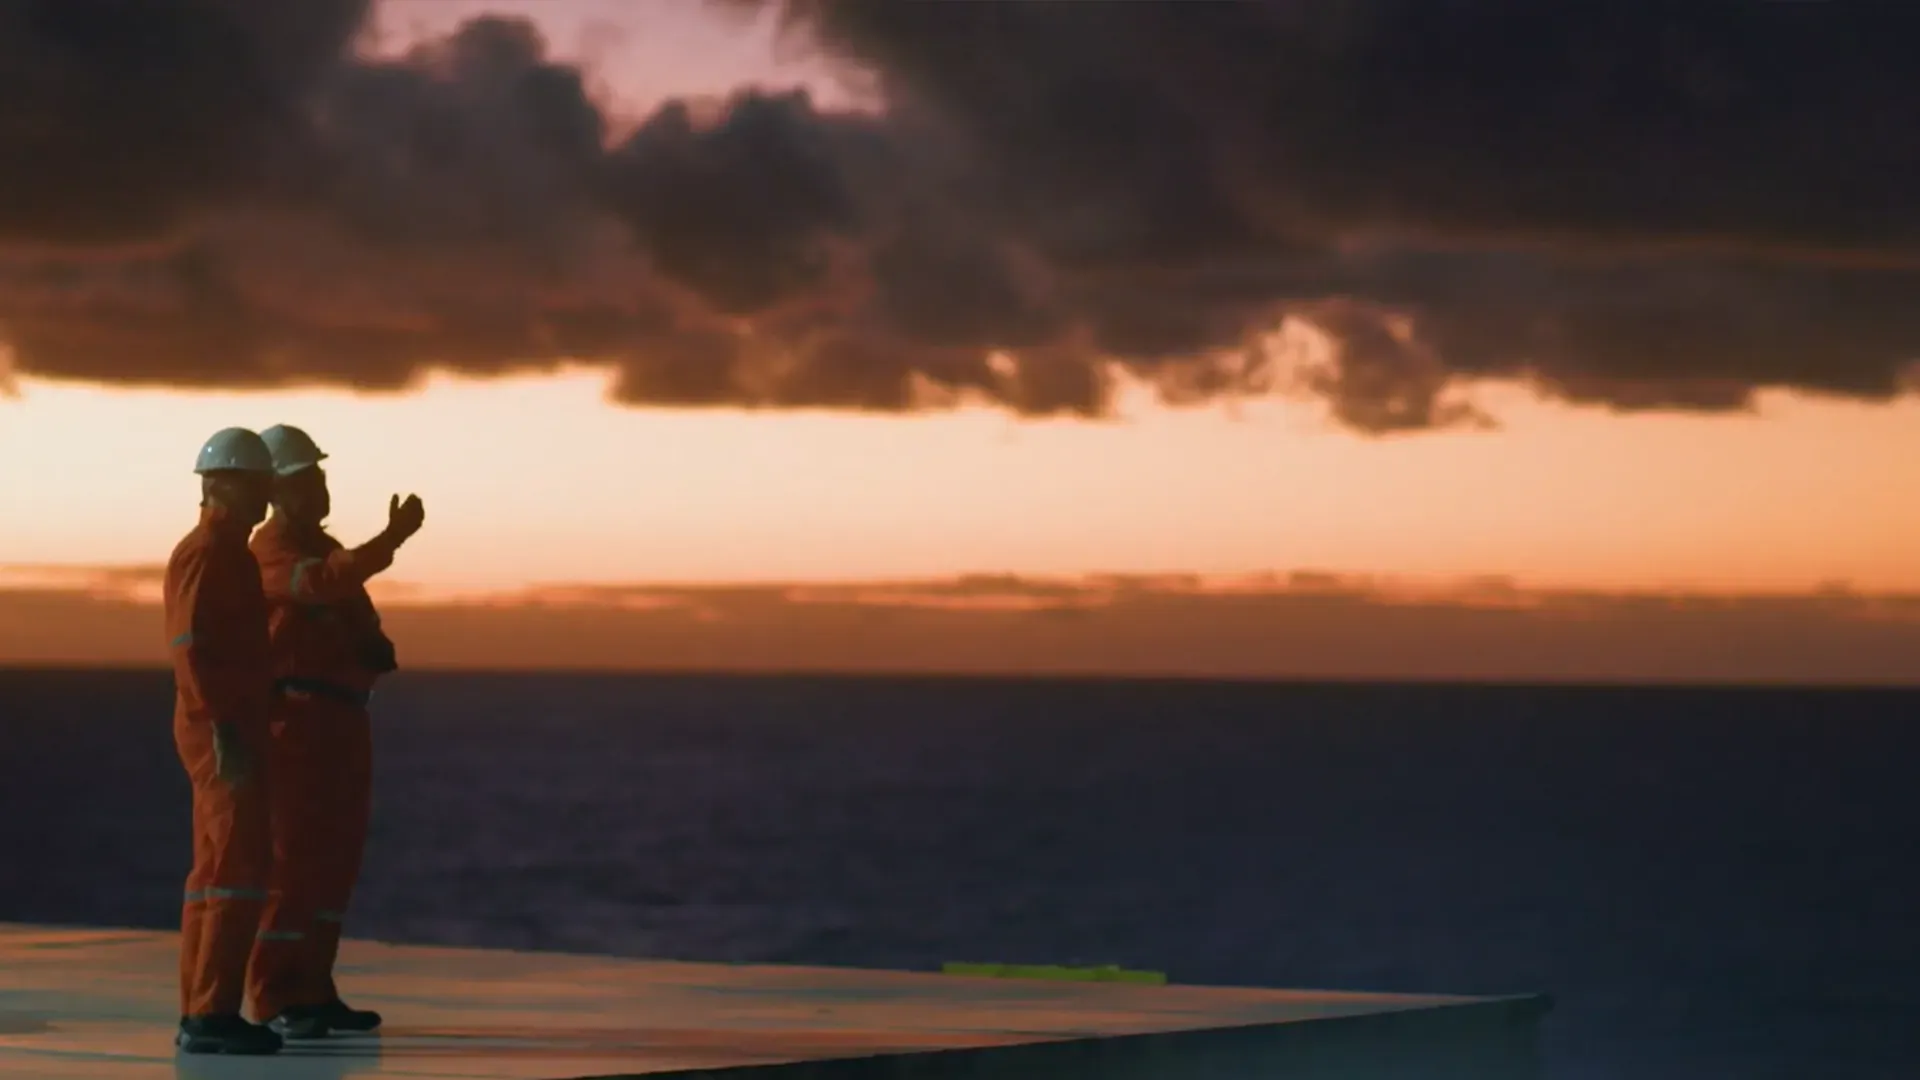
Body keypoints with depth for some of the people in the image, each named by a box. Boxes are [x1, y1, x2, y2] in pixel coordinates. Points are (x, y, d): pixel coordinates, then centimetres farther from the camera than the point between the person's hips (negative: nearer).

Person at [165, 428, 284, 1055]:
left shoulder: (231, 553, 19)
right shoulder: (205, 554, -13)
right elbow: (190, 646, -21)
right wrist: (225, 731, -25)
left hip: (234, 732, 10)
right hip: (222, 732, -10)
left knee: (218, 871, 10)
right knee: (239, 869, -13)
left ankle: (201, 1015, 13)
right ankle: (212, 1015, -14)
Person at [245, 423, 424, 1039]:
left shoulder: (325, 548, 19)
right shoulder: (273, 550, -10)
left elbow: (352, 617, 25)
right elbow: (326, 583, -31)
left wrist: (376, 647, 2)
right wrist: (393, 538, -39)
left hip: (343, 721, 9)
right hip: (296, 718, -9)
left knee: (337, 858, 11)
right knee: (293, 857, -9)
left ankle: (313, 992, 17)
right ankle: (275, 1002, -7)